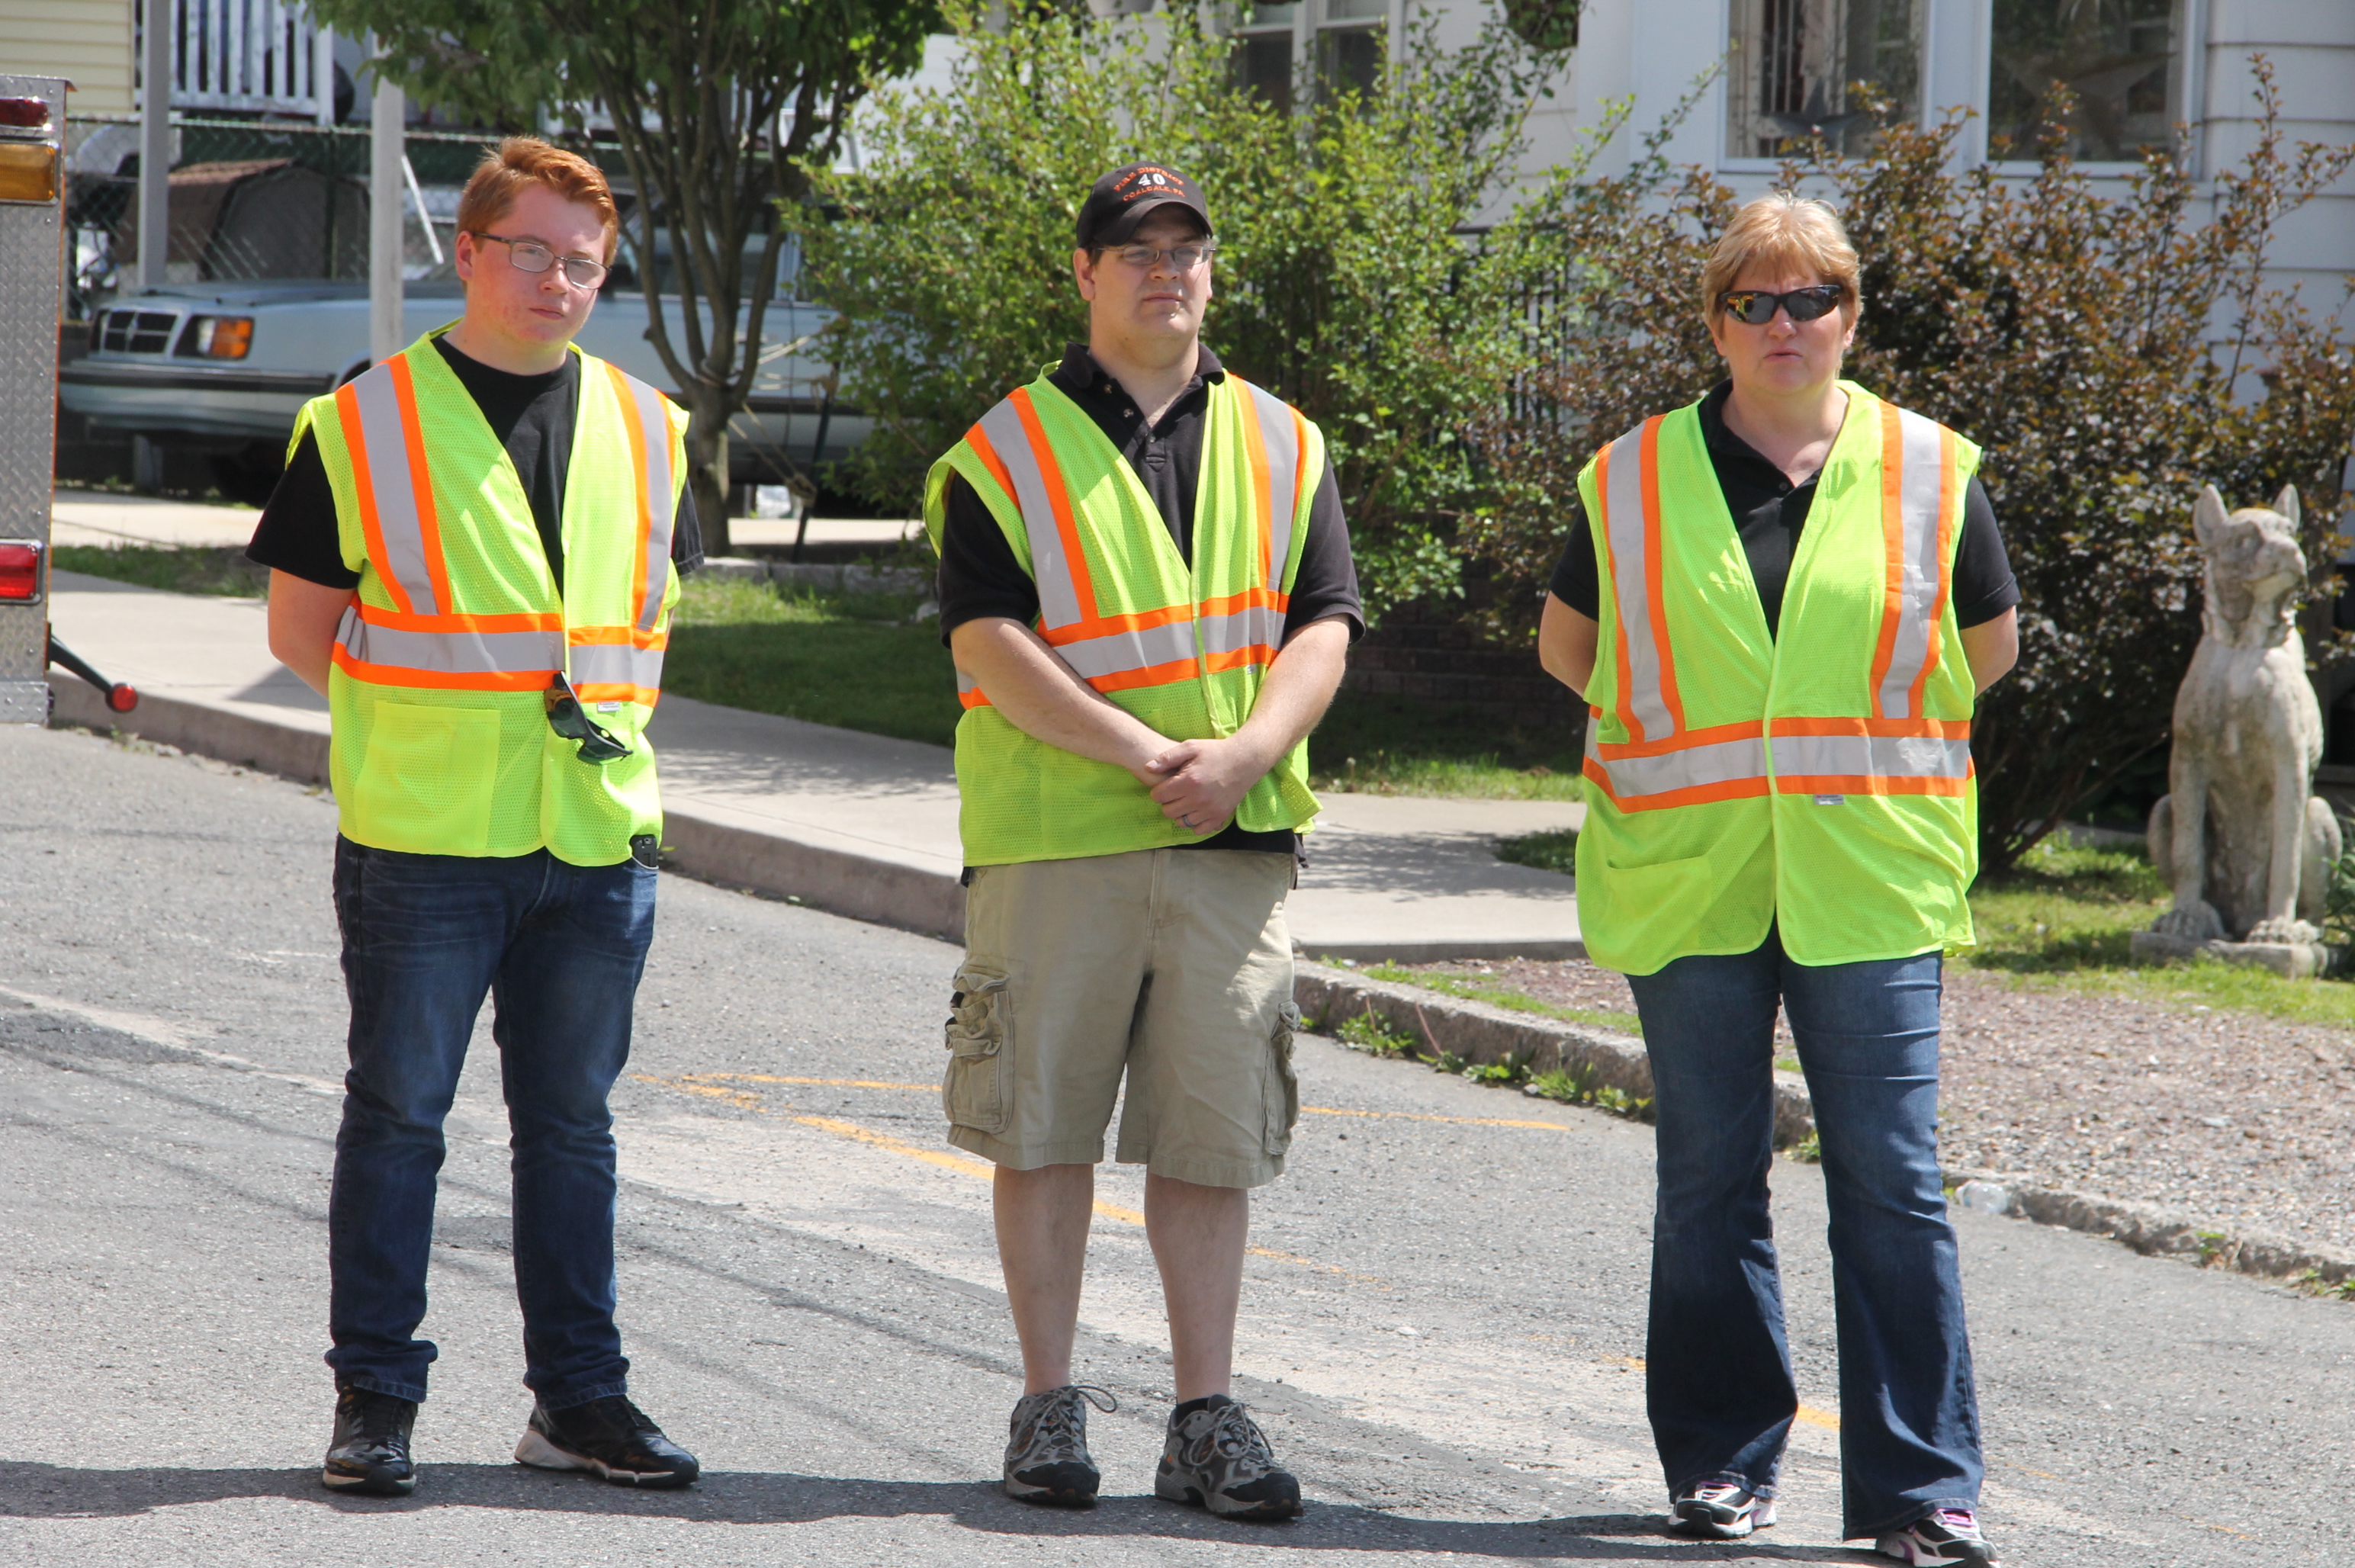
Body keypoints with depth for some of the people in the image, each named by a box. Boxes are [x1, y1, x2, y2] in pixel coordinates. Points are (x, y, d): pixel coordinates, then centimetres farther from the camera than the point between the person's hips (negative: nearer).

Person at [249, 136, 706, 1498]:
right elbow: (299, 620, 1)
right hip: (423, 838, -4)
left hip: (598, 837, 4)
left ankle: (580, 1395, 17)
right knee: (398, 1117, 0)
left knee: (572, 1126, 10)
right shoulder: (367, 422, -2)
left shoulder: (643, 429, 11)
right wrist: (430, 718, -3)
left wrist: (615, 720, 7)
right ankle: (376, 1399, 7)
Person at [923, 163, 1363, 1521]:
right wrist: (1143, 751, -17)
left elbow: (1322, 630, 6)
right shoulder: (1008, 451, 2)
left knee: (1214, 1135, 2)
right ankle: (1052, 1407, 11)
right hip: (1054, 839, -2)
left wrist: (1241, 756, -13)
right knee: (1045, 1123, 2)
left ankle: (1209, 1419, 8)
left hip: (1235, 845, 2)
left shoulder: (1284, 448, 13)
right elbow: (988, 643, -7)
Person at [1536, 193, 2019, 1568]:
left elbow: (1989, 647, 15)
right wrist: (1688, 733, 11)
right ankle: (1723, 1457, 18)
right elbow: (1568, 646, 17)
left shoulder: (1931, 474, 4)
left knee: (1893, 1182, -5)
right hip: (1685, 877, 1)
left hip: (1868, 880, -1)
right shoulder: (1635, 479, 5)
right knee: (1710, 1180, 7)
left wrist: (1854, 735, 11)